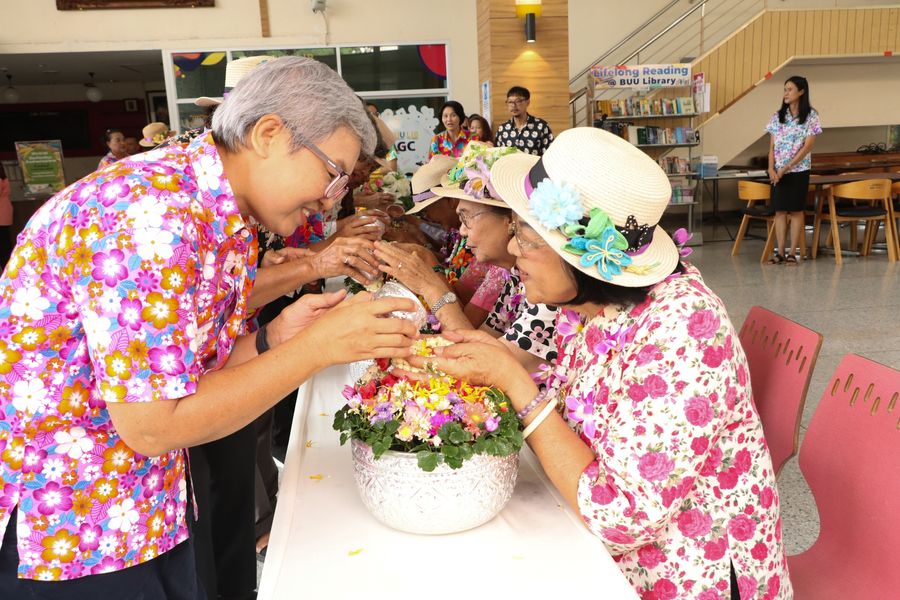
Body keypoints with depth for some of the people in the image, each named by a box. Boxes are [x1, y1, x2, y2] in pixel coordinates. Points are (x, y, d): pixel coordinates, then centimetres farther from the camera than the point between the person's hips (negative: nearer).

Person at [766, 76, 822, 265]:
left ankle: (792, 252, 5)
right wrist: (771, 168, -10)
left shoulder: (810, 116, -4)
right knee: (780, 210, 3)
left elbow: (807, 146, -10)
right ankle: (780, 252, 7)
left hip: (799, 170, -3)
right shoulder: (777, 116, 7)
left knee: (796, 210, 2)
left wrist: (787, 167, -16)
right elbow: (772, 146, 5)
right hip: (778, 171, 3)